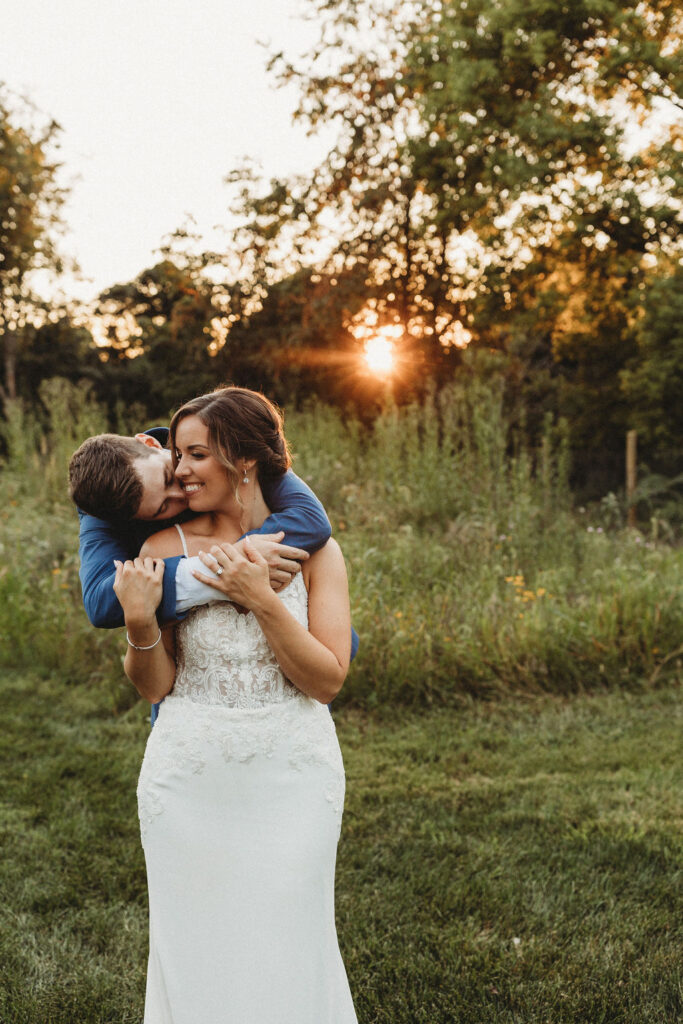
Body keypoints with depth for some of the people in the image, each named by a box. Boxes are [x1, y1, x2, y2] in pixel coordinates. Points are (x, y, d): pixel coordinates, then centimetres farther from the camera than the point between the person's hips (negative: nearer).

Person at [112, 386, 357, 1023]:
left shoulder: (314, 551, -4)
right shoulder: (165, 550, -4)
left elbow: (327, 681, -10)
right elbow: (153, 687, 0)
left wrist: (261, 599, -20)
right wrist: (140, 620, -18)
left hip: (293, 779, 0)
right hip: (190, 777, 1)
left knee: (288, 945, 11)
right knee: (193, 950, 12)